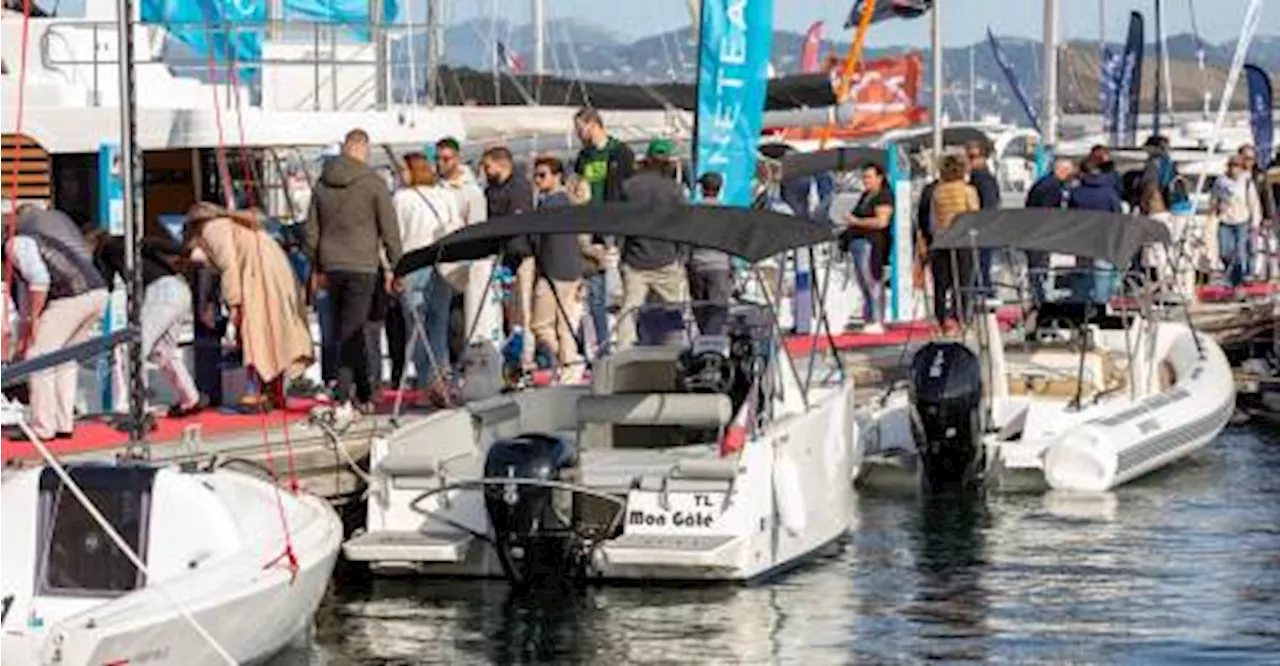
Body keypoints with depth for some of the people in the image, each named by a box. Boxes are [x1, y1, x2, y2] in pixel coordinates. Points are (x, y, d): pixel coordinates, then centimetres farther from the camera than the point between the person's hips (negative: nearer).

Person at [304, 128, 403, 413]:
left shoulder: (323, 184, 10)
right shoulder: (373, 183, -5)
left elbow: (312, 231, 15)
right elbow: (389, 229, -5)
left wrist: (317, 268, 22)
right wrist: (394, 265, 3)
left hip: (332, 267, 5)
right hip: (362, 266, -5)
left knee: (351, 329, 13)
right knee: (351, 330, -6)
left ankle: (364, 393, 19)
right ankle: (344, 395, -10)